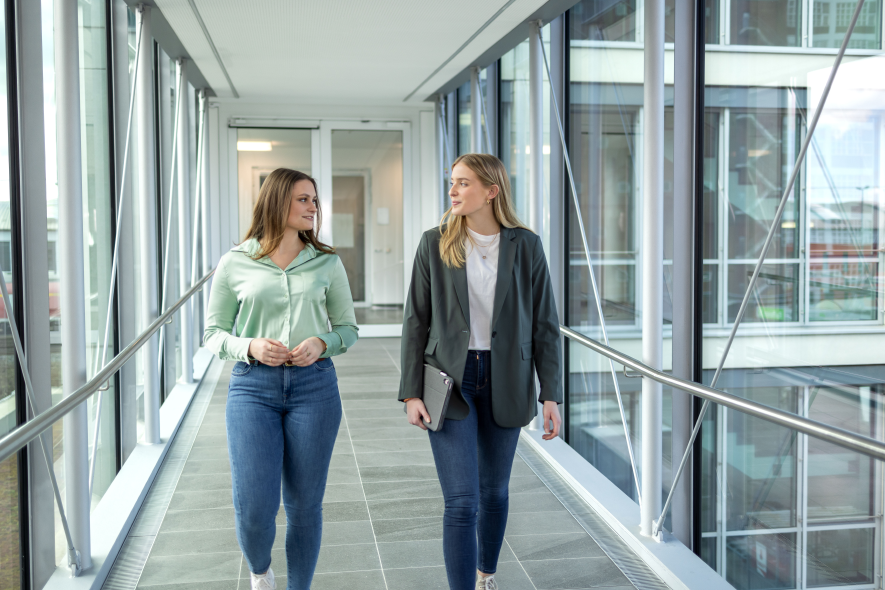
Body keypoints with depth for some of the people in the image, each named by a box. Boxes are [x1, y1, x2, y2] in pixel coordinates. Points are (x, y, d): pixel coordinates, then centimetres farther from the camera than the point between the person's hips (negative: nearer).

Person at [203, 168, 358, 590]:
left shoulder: (327, 263, 7)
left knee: (304, 505, 6)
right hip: (253, 387, -1)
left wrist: (322, 343, -9)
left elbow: (348, 327, 12)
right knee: (254, 507, -6)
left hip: (314, 385, 1)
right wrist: (250, 346, -13)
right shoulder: (235, 264, 3)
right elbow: (213, 333, 7)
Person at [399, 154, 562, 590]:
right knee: (461, 502, -7)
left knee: (494, 491, 16)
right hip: (450, 380, -1)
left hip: (505, 383, 2)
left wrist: (551, 394, -4)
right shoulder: (434, 244, -2)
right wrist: (411, 392, -5)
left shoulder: (525, 246, -2)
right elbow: (416, 321, 0)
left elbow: (544, 325, 1)